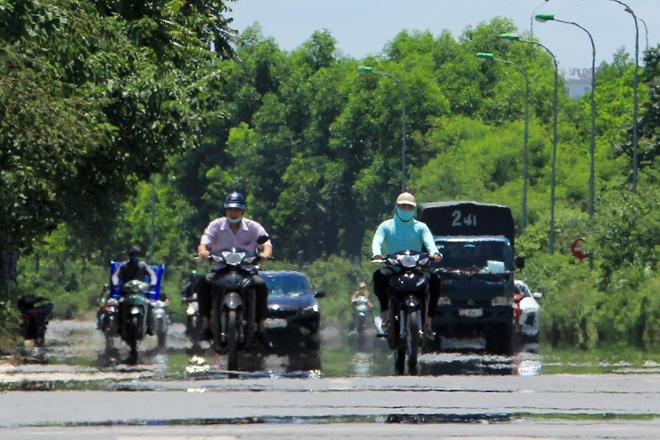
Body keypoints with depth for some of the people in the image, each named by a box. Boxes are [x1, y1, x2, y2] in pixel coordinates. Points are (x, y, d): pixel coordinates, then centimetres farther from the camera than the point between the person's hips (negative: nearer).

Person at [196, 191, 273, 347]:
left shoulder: (253, 227, 1)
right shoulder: (216, 225, 2)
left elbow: (266, 243, -9)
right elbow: (204, 242, -10)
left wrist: (265, 253, -35)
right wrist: (203, 251, -36)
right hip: (221, 270, 1)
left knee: (261, 285, -32)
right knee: (203, 282, -30)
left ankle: (261, 327, -19)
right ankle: (206, 325, -22)